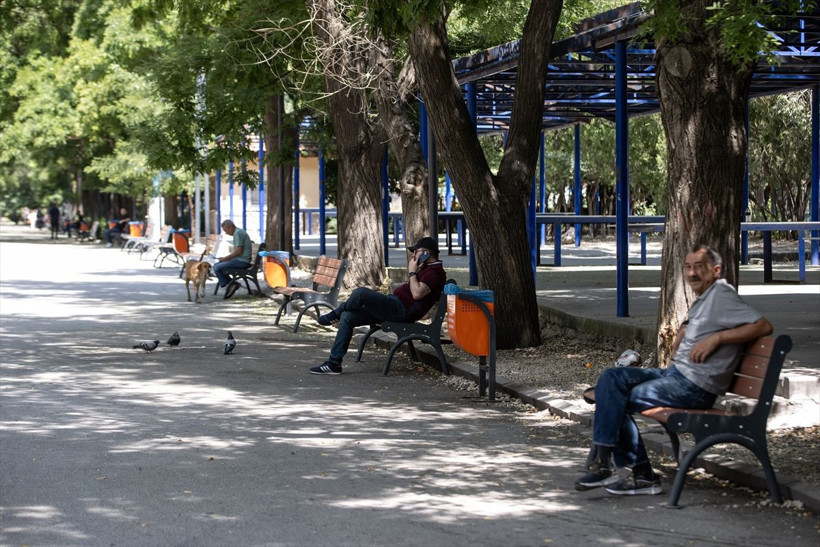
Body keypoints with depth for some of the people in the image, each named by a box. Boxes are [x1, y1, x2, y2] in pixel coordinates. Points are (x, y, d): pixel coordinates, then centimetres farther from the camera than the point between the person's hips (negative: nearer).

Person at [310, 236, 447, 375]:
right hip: (396, 307, 11)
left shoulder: (435, 271, -11)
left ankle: (336, 314, 5)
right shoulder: (428, 268, 22)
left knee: (361, 292, -25)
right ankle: (334, 363, 0)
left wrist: (412, 272, -10)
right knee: (347, 317, 3)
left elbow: (417, 293, -23)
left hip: (402, 309, -11)